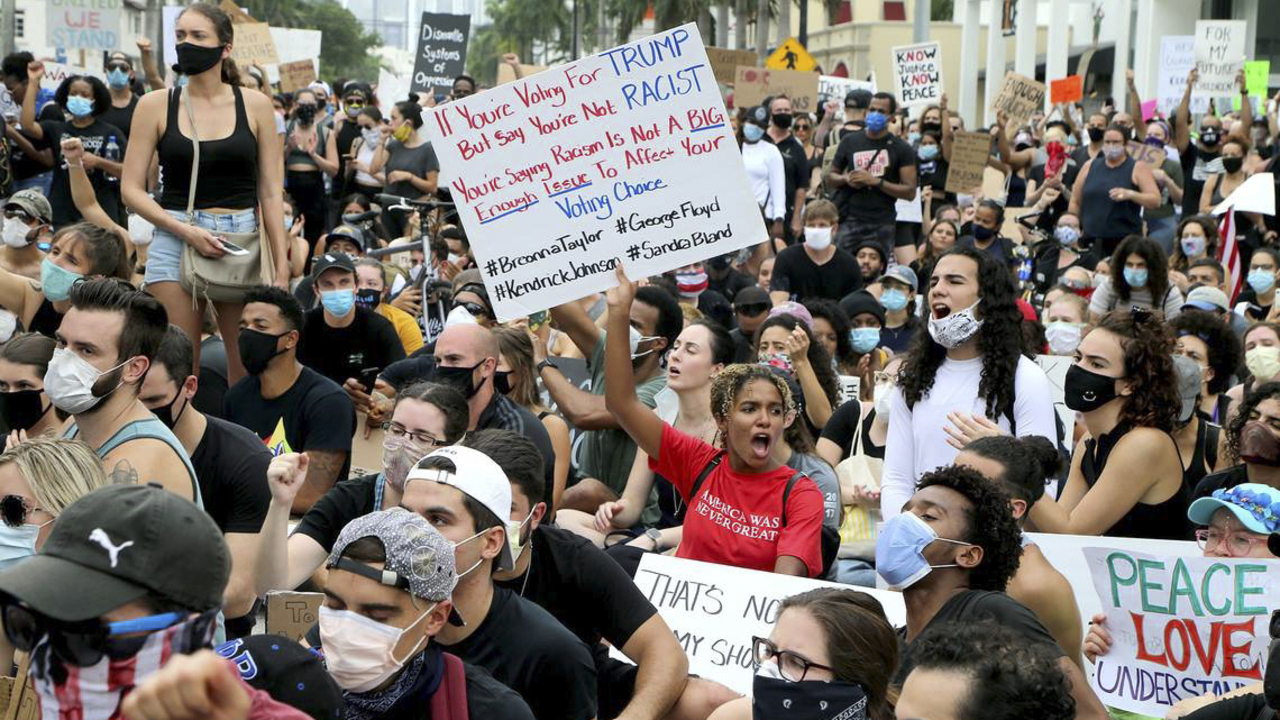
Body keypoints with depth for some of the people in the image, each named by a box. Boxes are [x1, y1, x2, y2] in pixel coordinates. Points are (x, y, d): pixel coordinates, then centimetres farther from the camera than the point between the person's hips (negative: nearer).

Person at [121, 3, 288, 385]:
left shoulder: (254, 105, 5)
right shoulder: (156, 106, 4)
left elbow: (270, 192, 5)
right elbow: (132, 189, 2)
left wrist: (281, 266, 0)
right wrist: (187, 231, -11)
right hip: (174, 240, 0)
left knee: (250, 367, 0)